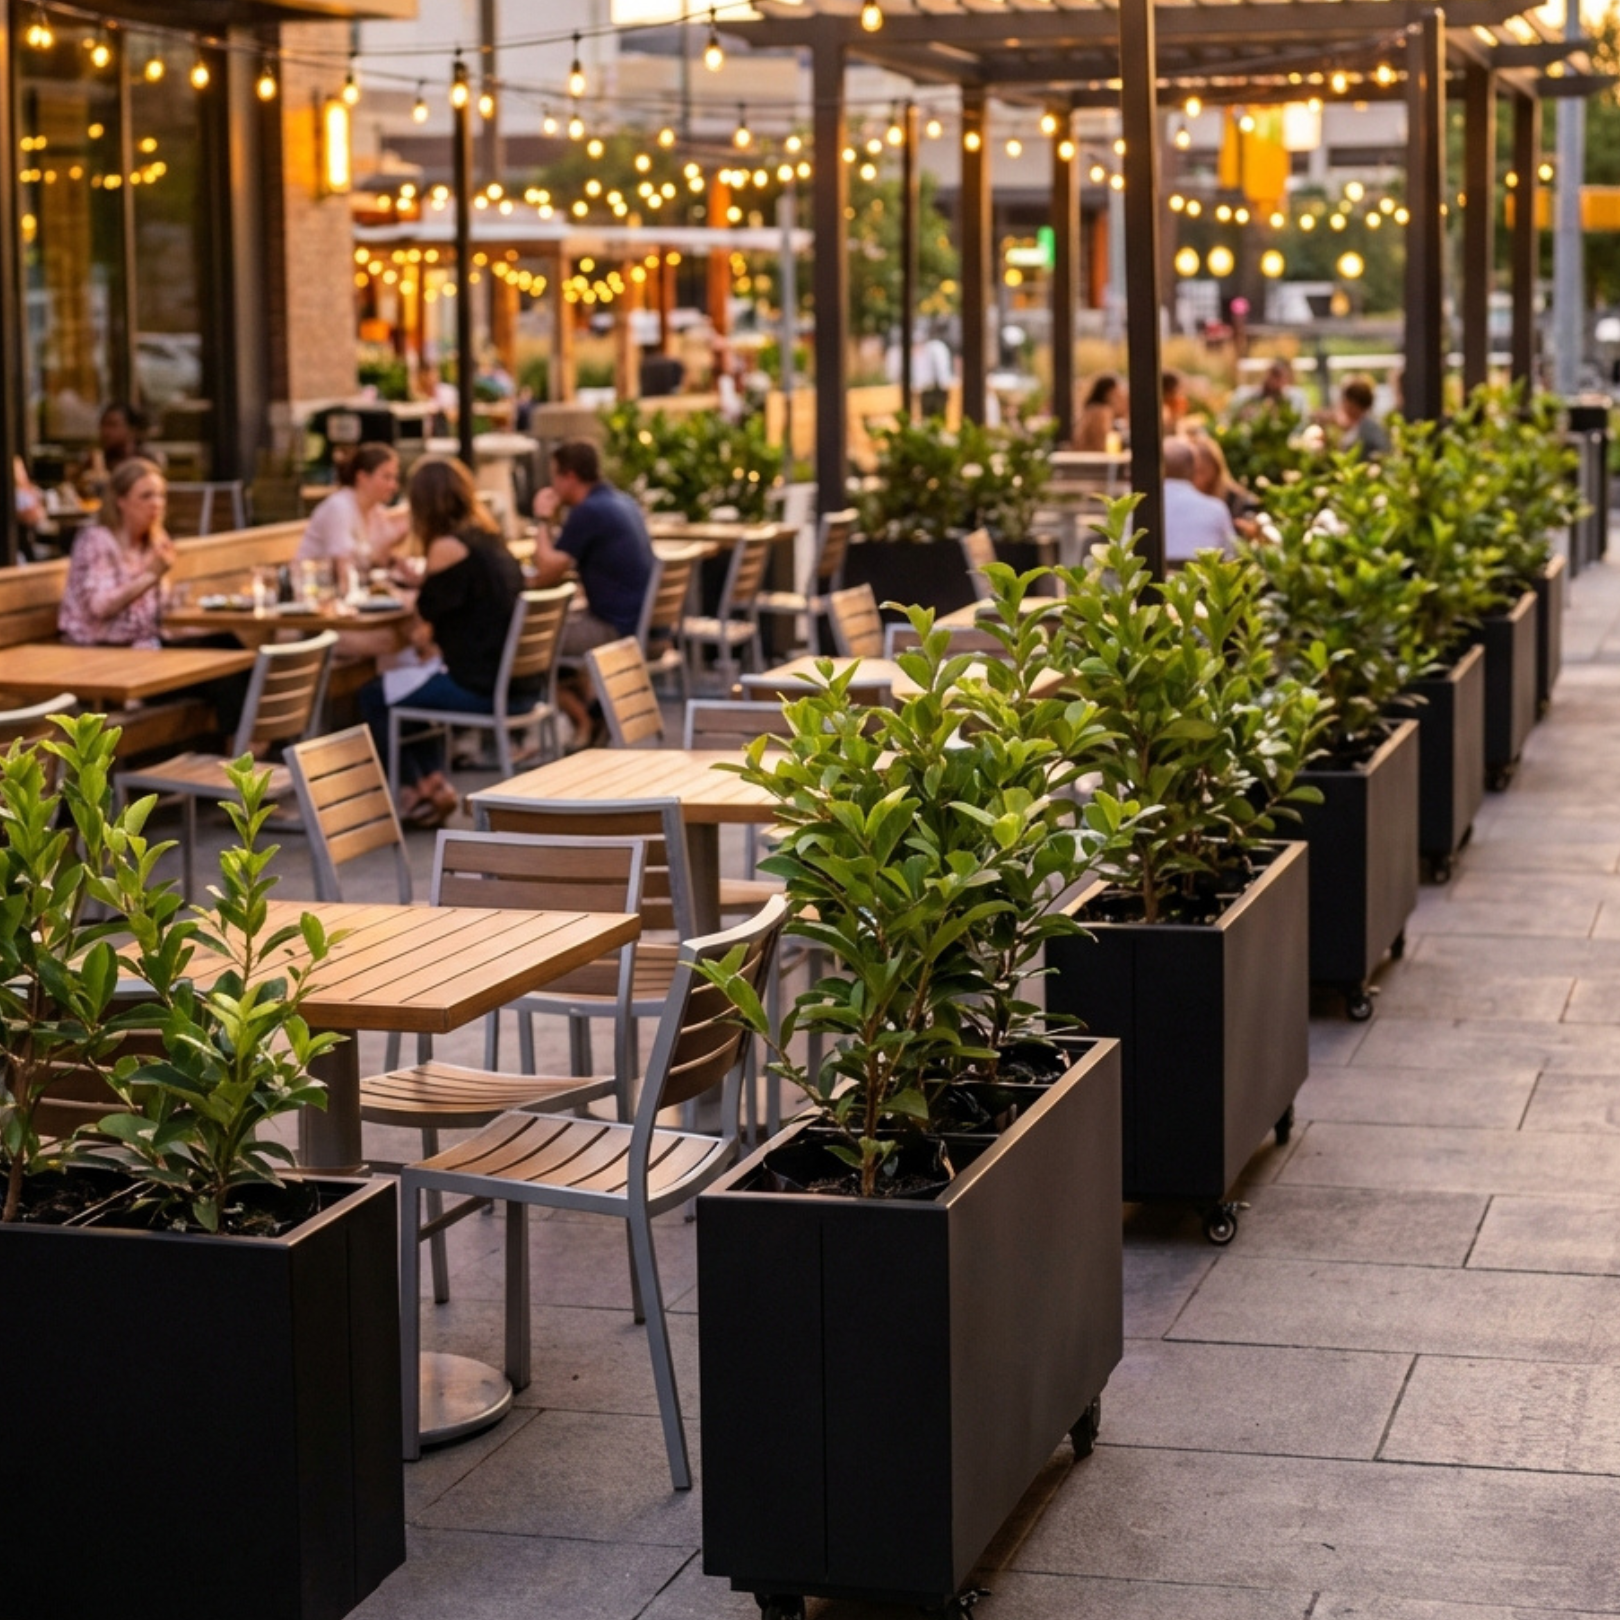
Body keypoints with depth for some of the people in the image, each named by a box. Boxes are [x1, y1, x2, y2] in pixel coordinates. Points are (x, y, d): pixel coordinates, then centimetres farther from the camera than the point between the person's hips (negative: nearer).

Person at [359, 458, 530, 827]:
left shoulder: (448, 547, -12)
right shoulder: (491, 541, 12)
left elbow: (427, 624, -8)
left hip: (481, 689, -8)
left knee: (373, 697, 10)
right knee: (411, 686, 30)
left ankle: (420, 790, 19)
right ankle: (433, 783, 23)